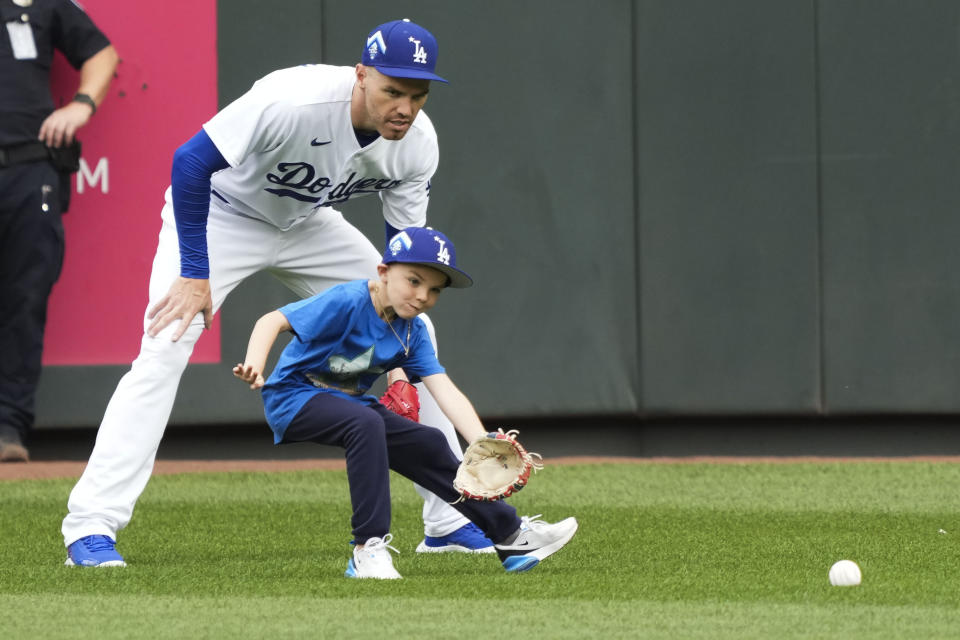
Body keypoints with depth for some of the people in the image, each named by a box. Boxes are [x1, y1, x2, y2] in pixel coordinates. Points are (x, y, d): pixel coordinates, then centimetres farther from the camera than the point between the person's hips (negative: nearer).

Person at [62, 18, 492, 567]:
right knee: (165, 349, -25)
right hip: (218, 213, -6)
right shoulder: (295, 100, -37)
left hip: (305, 224, 6)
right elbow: (191, 162, -33)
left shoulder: (418, 144, -18)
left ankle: (450, 521, 11)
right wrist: (195, 274, -32)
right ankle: (91, 527, -24)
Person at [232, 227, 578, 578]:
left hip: (350, 401, 8)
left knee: (427, 444, 3)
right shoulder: (348, 302, -22)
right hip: (294, 397, -8)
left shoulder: (413, 332, -1)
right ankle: (368, 548, -32)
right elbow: (274, 320, -28)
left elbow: (446, 392, -10)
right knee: (365, 423, -34)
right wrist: (254, 364, -48)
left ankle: (511, 537, 15)